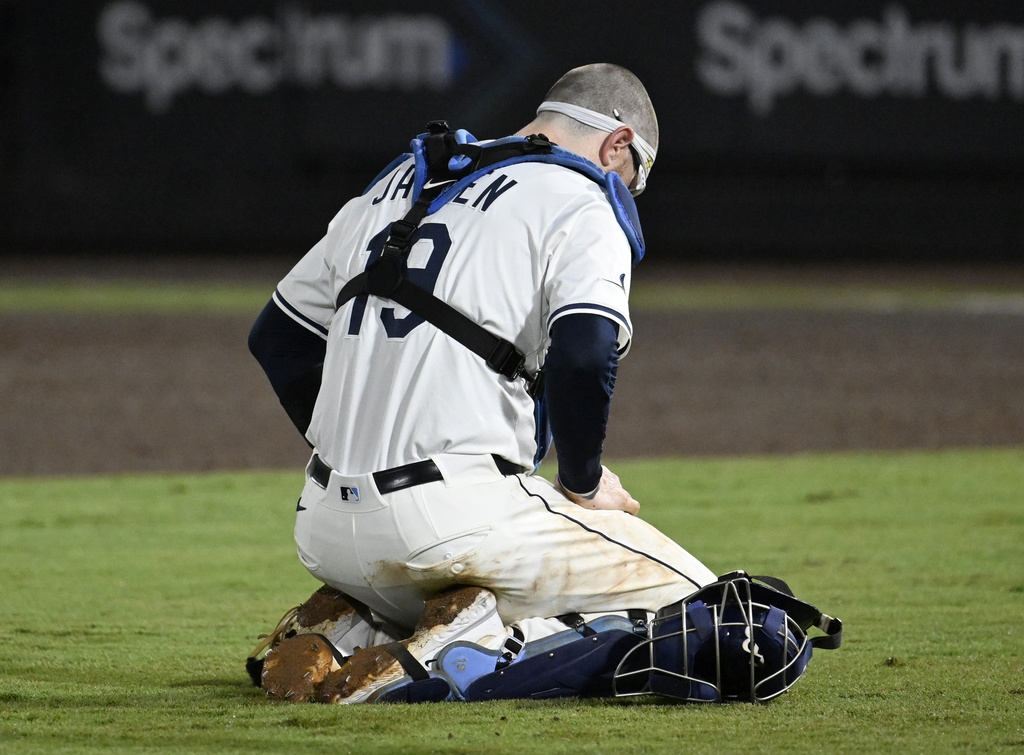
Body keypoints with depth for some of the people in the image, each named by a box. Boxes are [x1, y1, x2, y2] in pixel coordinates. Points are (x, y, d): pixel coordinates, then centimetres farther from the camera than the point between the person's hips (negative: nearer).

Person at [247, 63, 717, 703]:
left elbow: (278, 337, 25)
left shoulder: (399, 184, 21)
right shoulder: (581, 206, -1)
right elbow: (584, 355, -19)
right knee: (690, 603, -1)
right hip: (456, 513, -7)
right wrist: (582, 484, -3)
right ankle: (481, 647, -18)